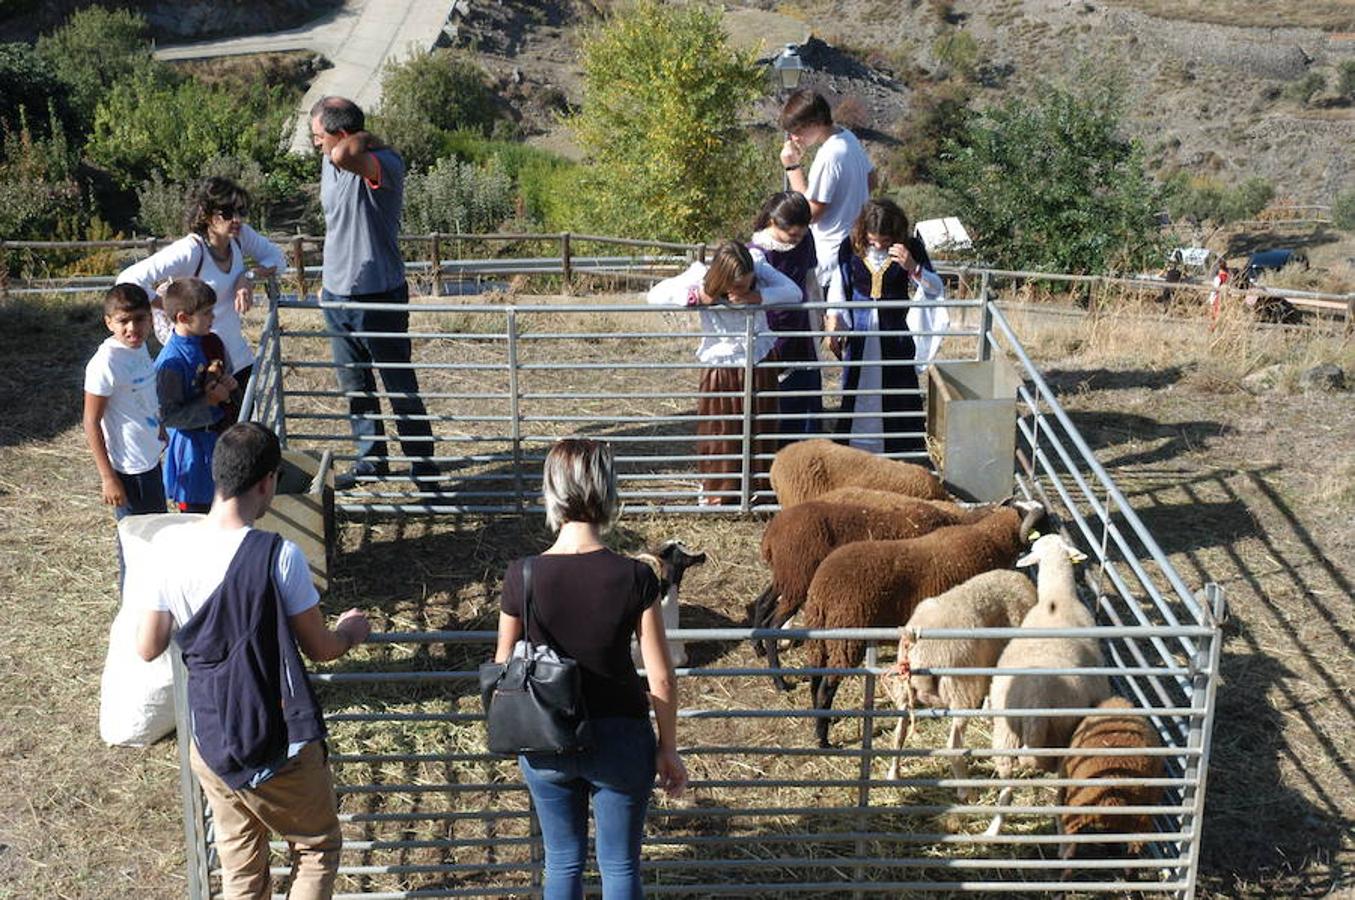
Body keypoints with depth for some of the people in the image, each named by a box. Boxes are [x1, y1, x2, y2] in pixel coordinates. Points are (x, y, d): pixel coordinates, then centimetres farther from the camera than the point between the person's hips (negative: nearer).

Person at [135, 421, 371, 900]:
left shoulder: (168, 546, -9)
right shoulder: (279, 556, -22)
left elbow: (148, 648, 0)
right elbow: (319, 649, -10)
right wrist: (352, 631, 12)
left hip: (210, 747, 4)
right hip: (283, 747, -4)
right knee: (318, 847, 20)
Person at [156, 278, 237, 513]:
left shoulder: (212, 342, 0)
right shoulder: (170, 363, -23)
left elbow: (228, 374, 18)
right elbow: (167, 416, -23)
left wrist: (229, 385, -5)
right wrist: (210, 401, -24)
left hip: (220, 434, 7)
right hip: (192, 445, -7)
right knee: (196, 511, 7)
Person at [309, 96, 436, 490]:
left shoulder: (383, 164, -22)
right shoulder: (329, 163, 6)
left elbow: (343, 155, -46)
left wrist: (365, 139, -24)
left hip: (379, 297, -8)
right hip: (336, 295, 8)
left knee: (401, 387, 4)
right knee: (354, 386, 18)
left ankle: (422, 465, 17)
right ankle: (371, 459, 32)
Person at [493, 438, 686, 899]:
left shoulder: (522, 576, -12)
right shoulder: (634, 577, -16)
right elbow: (661, 679, -11)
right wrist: (668, 749, 3)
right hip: (619, 740, -1)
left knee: (563, 863, 18)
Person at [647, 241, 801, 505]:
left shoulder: (761, 270, -15)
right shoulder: (700, 277, -18)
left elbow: (794, 292, -21)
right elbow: (656, 294, -20)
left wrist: (757, 297, -32)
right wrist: (697, 297, -30)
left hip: (759, 367, 1)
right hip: (719, 370, -1)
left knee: (760, 432, 11)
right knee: (719, 433, 6)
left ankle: (759, 487, 27)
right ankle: (717, 491, 23)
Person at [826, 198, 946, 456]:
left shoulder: (911, 249, -6)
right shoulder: (850, 248, -3)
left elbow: (937, 289, -7)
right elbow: (839, 287, 8)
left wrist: (913, 268, -24)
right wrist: (834, 320, -6)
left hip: (896, 333, -1)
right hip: (860, 333, 1)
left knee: (899, 393, 3)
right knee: (857, 391, 6)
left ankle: (904, 450, 17)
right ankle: (855, 448, 20)